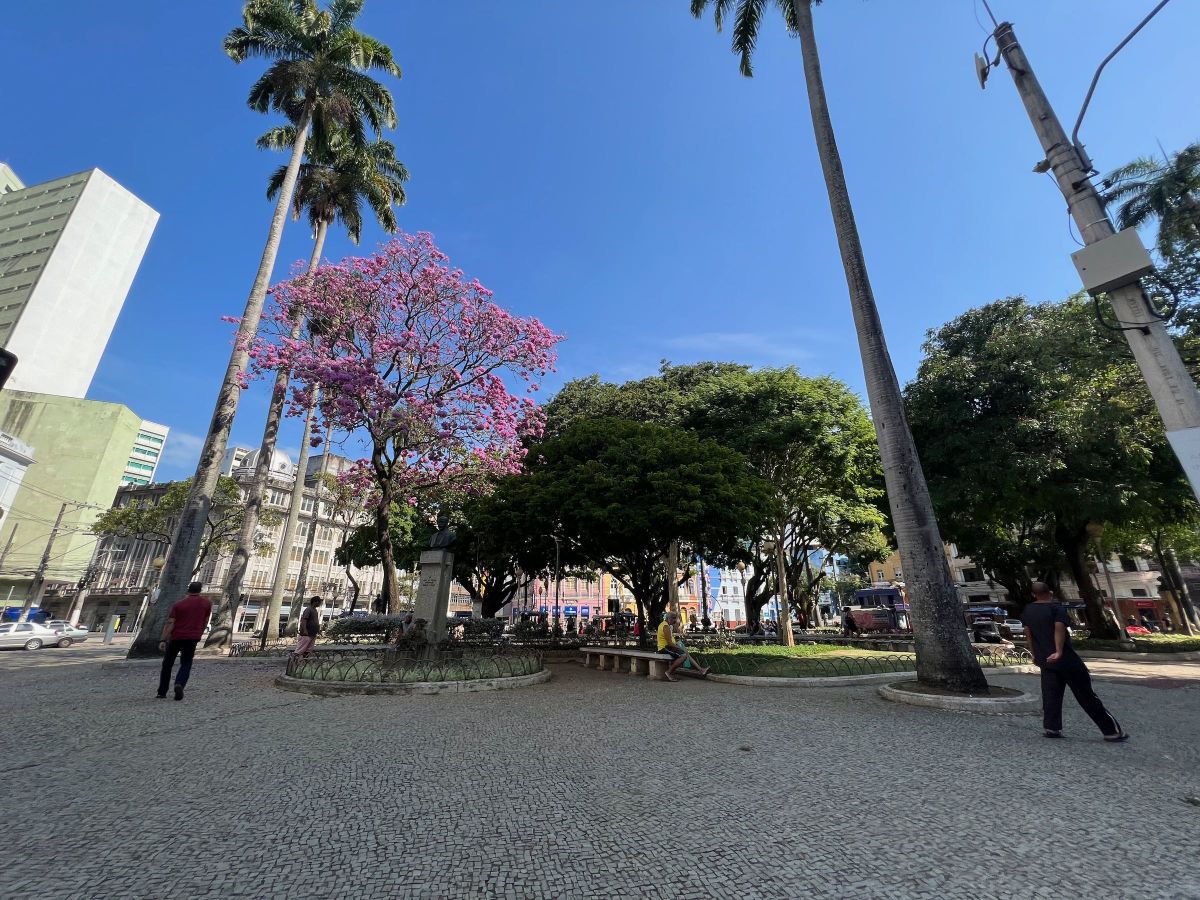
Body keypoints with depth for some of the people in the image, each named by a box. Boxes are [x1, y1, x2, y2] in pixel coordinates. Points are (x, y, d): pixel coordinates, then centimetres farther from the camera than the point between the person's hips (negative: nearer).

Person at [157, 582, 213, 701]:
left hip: (176, 637, 0)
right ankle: (179, 684, -18)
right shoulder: (207, 603, 4)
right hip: (192, 638, 0)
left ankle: (162, 692, 21)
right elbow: (205, 622, 11)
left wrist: (163, 640, -10)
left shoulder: (178, 604, 1)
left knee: (167, 664, 16)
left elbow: (170, 623, -8)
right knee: (186, 664, 8)